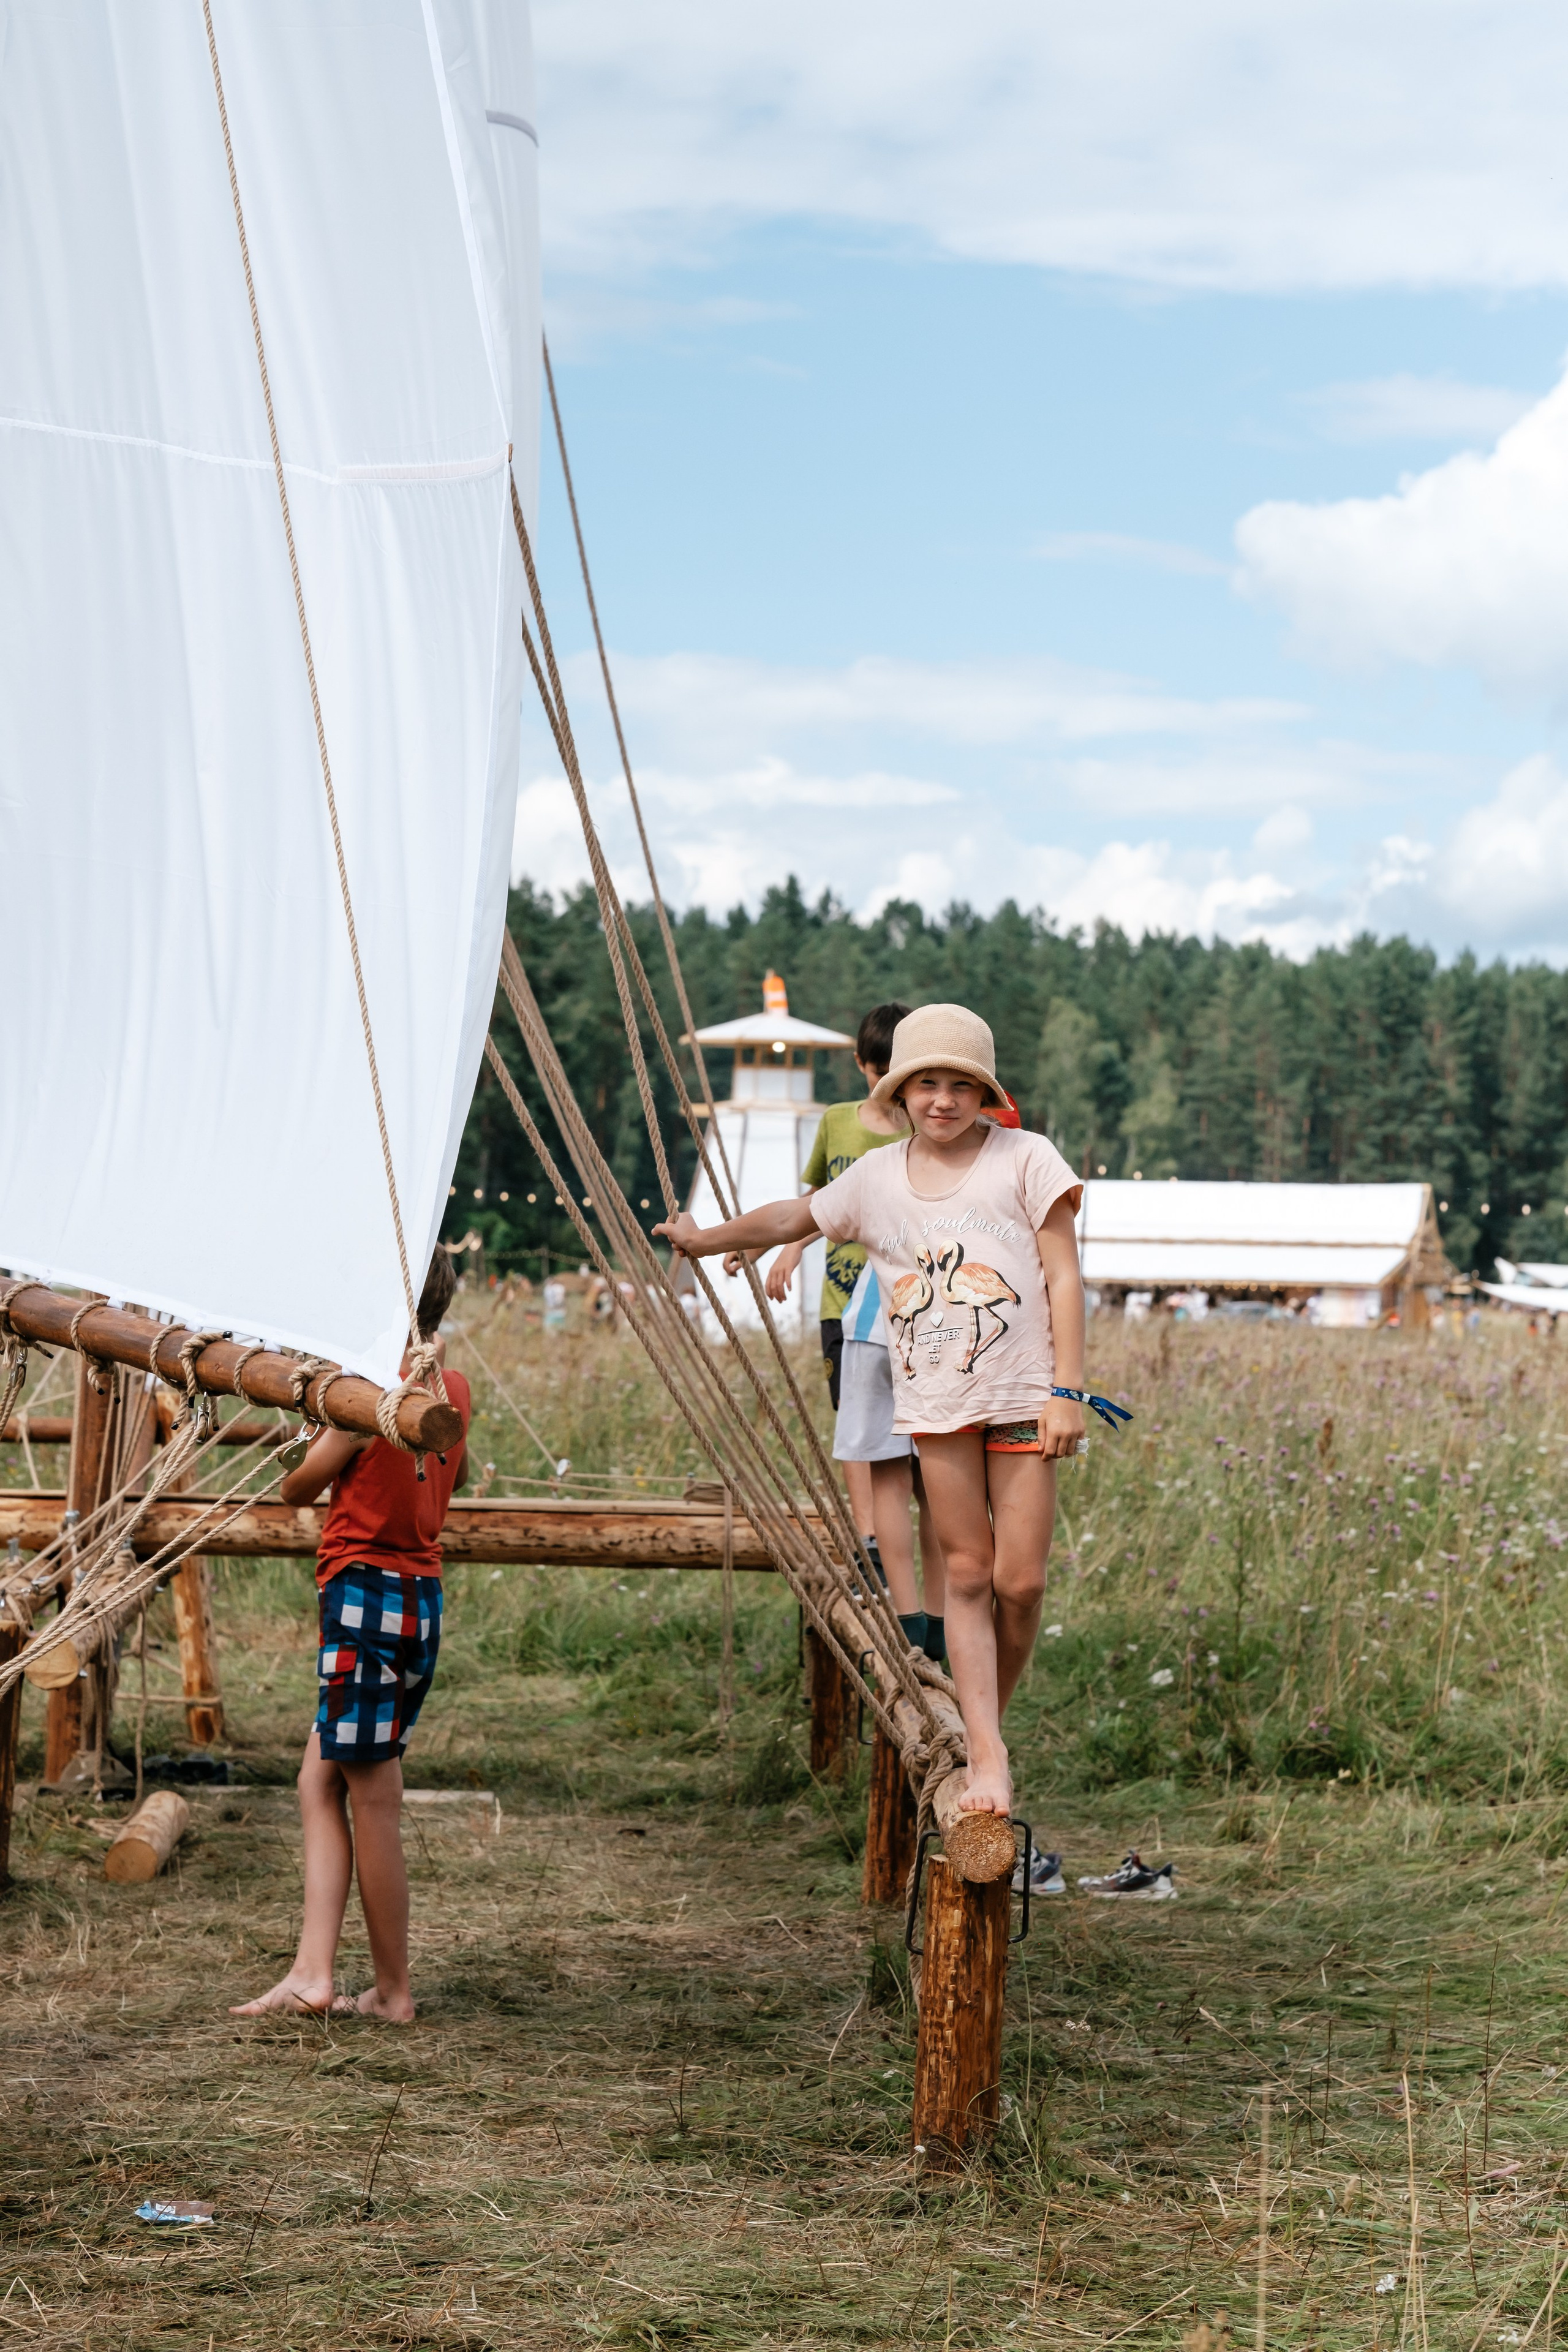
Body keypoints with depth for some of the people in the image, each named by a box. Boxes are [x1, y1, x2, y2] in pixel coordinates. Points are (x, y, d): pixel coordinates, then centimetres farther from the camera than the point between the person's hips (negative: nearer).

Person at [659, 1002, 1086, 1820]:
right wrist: (707, 1239, 38)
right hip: (934, 1400, 3)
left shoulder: (1024, 1159, 0)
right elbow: (792, 1218, 28)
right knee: (967, 1574, 0)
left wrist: (1066, 1390, -8)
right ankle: (986, 1752, 0)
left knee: (1019, 1578, -5)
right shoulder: (876, 1178, 10)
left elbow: (1063, 1278, -2)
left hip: (1022, 1396, -2)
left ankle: (992, 1717, 17)